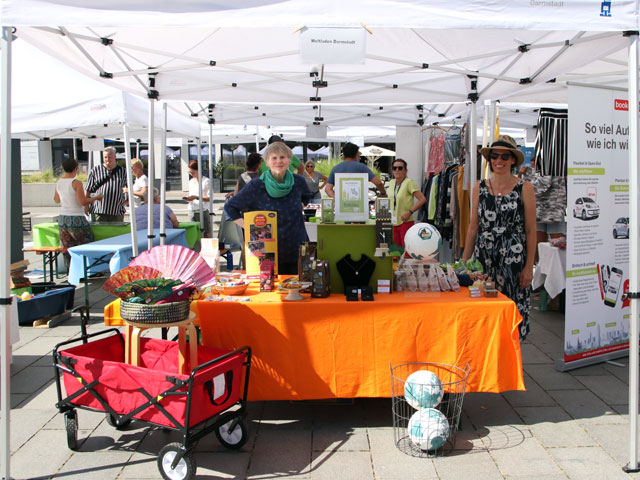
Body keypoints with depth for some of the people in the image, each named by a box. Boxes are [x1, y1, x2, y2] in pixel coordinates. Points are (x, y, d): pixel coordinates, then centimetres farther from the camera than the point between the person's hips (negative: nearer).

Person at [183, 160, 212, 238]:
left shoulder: (206, 181, -4)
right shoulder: (191, 182, 16)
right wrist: (188, 199, 0)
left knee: (206, 235, -5)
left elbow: (210, 198, -11)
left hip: (203, 212, -6)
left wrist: (196, 197, -20)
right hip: (192, 212, 6)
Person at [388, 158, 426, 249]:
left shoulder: (409, 182, -11)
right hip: (394, 223, 7)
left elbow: (422, 199, -16)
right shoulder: (392, 183, 10)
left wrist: (409, 212, -18)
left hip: (406, 222, -7)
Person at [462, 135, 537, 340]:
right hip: (484, 257, 3)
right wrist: (464, 261, 9)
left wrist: (529, 266, -6)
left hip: (513, 259, -3)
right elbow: (473, 227, 11)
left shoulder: (524, 188, -1)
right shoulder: (480, 188, 8)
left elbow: (531, 231, -1)